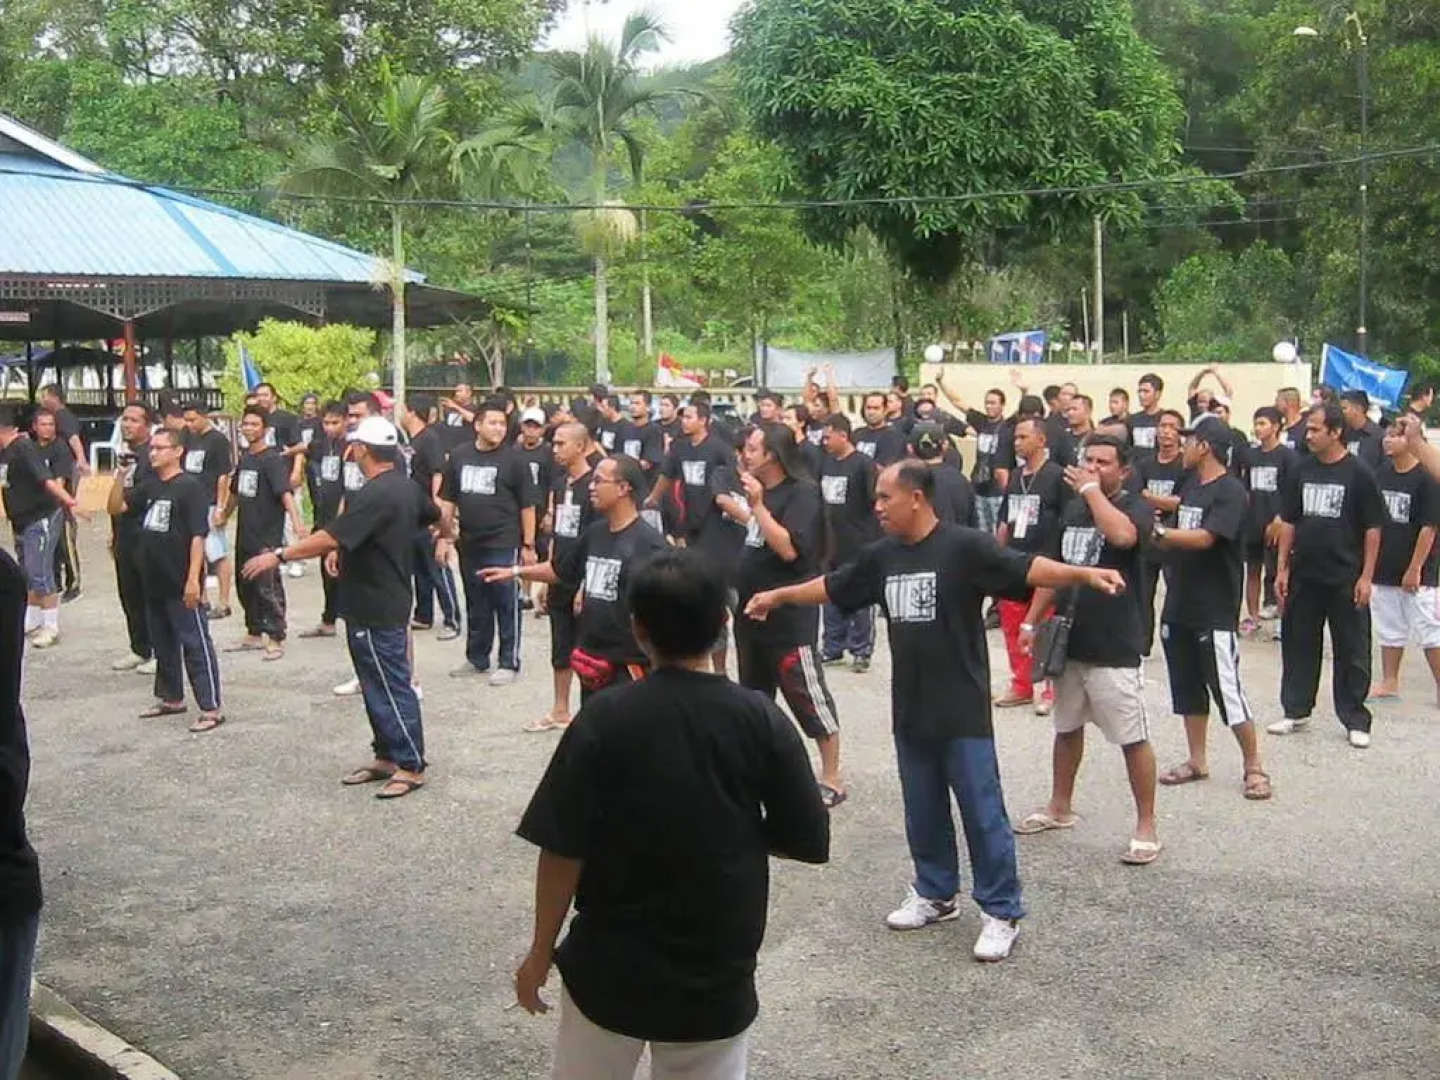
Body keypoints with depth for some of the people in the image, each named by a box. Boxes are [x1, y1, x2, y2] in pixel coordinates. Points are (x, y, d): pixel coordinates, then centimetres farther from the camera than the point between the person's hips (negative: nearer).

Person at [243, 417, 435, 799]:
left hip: (375, 609, -10)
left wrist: (279, 555, -25)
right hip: (389, 601, 10)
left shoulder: (373, 495, -23)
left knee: (391, 688, -3)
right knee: (379, 685, 16)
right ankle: (386, 757, 24)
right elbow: (434, 514, 28)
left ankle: (411, 766, 4)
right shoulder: (406, 487, 8)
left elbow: (331, 538, -30)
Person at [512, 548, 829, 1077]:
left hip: (609, 963, 0)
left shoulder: (604, 717, -14)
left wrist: (540, 953, -1)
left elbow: (563, 850, -13)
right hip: (719, 970, 1)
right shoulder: (761, 720, -11)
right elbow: (808, 842, -6)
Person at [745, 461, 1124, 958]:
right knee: (923, 813, 18)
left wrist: (1083, 573, -38)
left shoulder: (964, 546, -14)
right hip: (910, 711, 7)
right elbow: (831, 586, 20)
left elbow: (1026, 568, -23)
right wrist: (778, 596, 30)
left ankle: (1002, 913, 12)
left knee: (982, 815, 1)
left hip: (963, 712, -6)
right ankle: (935, 894, 35)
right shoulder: (882, 556, 6)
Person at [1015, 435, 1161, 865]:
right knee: (1066, 728, 19)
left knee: (1133, 739, -1)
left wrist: (1092, 490, -21)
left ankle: (1146, 826, 9)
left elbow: (1122, 536, -34)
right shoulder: (1073, 508, 10)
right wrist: (1032, 621, 12)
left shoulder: (1135, 507, -9)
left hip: (1114, 648, -7)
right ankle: (1060, 808, 34)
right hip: (1069, 642, 7)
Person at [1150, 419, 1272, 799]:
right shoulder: (1190, 485, 12)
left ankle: (1254, 767, 7)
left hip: (1214, 611, -8)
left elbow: (1204, 538, -26)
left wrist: (1157, 531, -23)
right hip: (1179, 604, 8)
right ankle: (1197, 761, 25)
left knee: (1227, 690, -4)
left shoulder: (1230, 491, -14)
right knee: (1188, 688, 14)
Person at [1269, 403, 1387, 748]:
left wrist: (1366, 576, -10)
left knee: (1351, 651, 4)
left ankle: (1355, 720, 14)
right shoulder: (1302, 469, 4)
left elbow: (1373, 528, -6)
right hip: (1304, 575, 4)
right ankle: (1296, 712, 24)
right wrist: (1283, 567, 5)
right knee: (1298, 643, 11)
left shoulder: (1359, 473, -8)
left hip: (1345, 577, -4)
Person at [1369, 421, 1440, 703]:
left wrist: (1415, 569, -16)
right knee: (1389, 630, 14)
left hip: (1415, 574, -6)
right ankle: (1389, 683, 24)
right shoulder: (1382, 473, 6)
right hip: (1385, 569, 6)